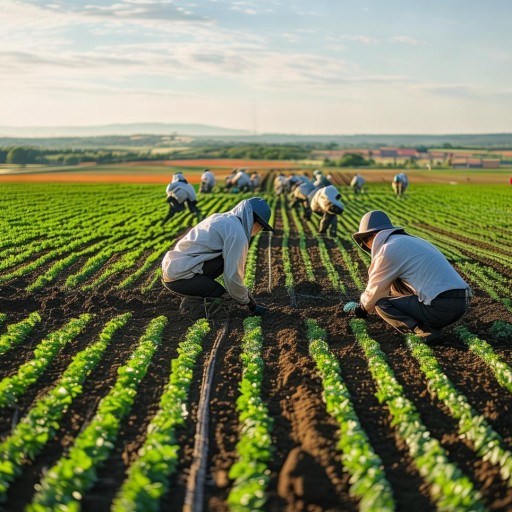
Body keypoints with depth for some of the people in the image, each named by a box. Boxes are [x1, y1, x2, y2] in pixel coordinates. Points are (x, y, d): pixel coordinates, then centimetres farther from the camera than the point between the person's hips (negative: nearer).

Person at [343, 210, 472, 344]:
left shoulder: (388, 249, -4)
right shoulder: (410, 241, 24)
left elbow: (375, 290, 6)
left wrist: (362, 308, 25)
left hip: (441, 307, -9)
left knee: (381, 304, 4)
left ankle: (425, 331, -10)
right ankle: (431, 324, 11)